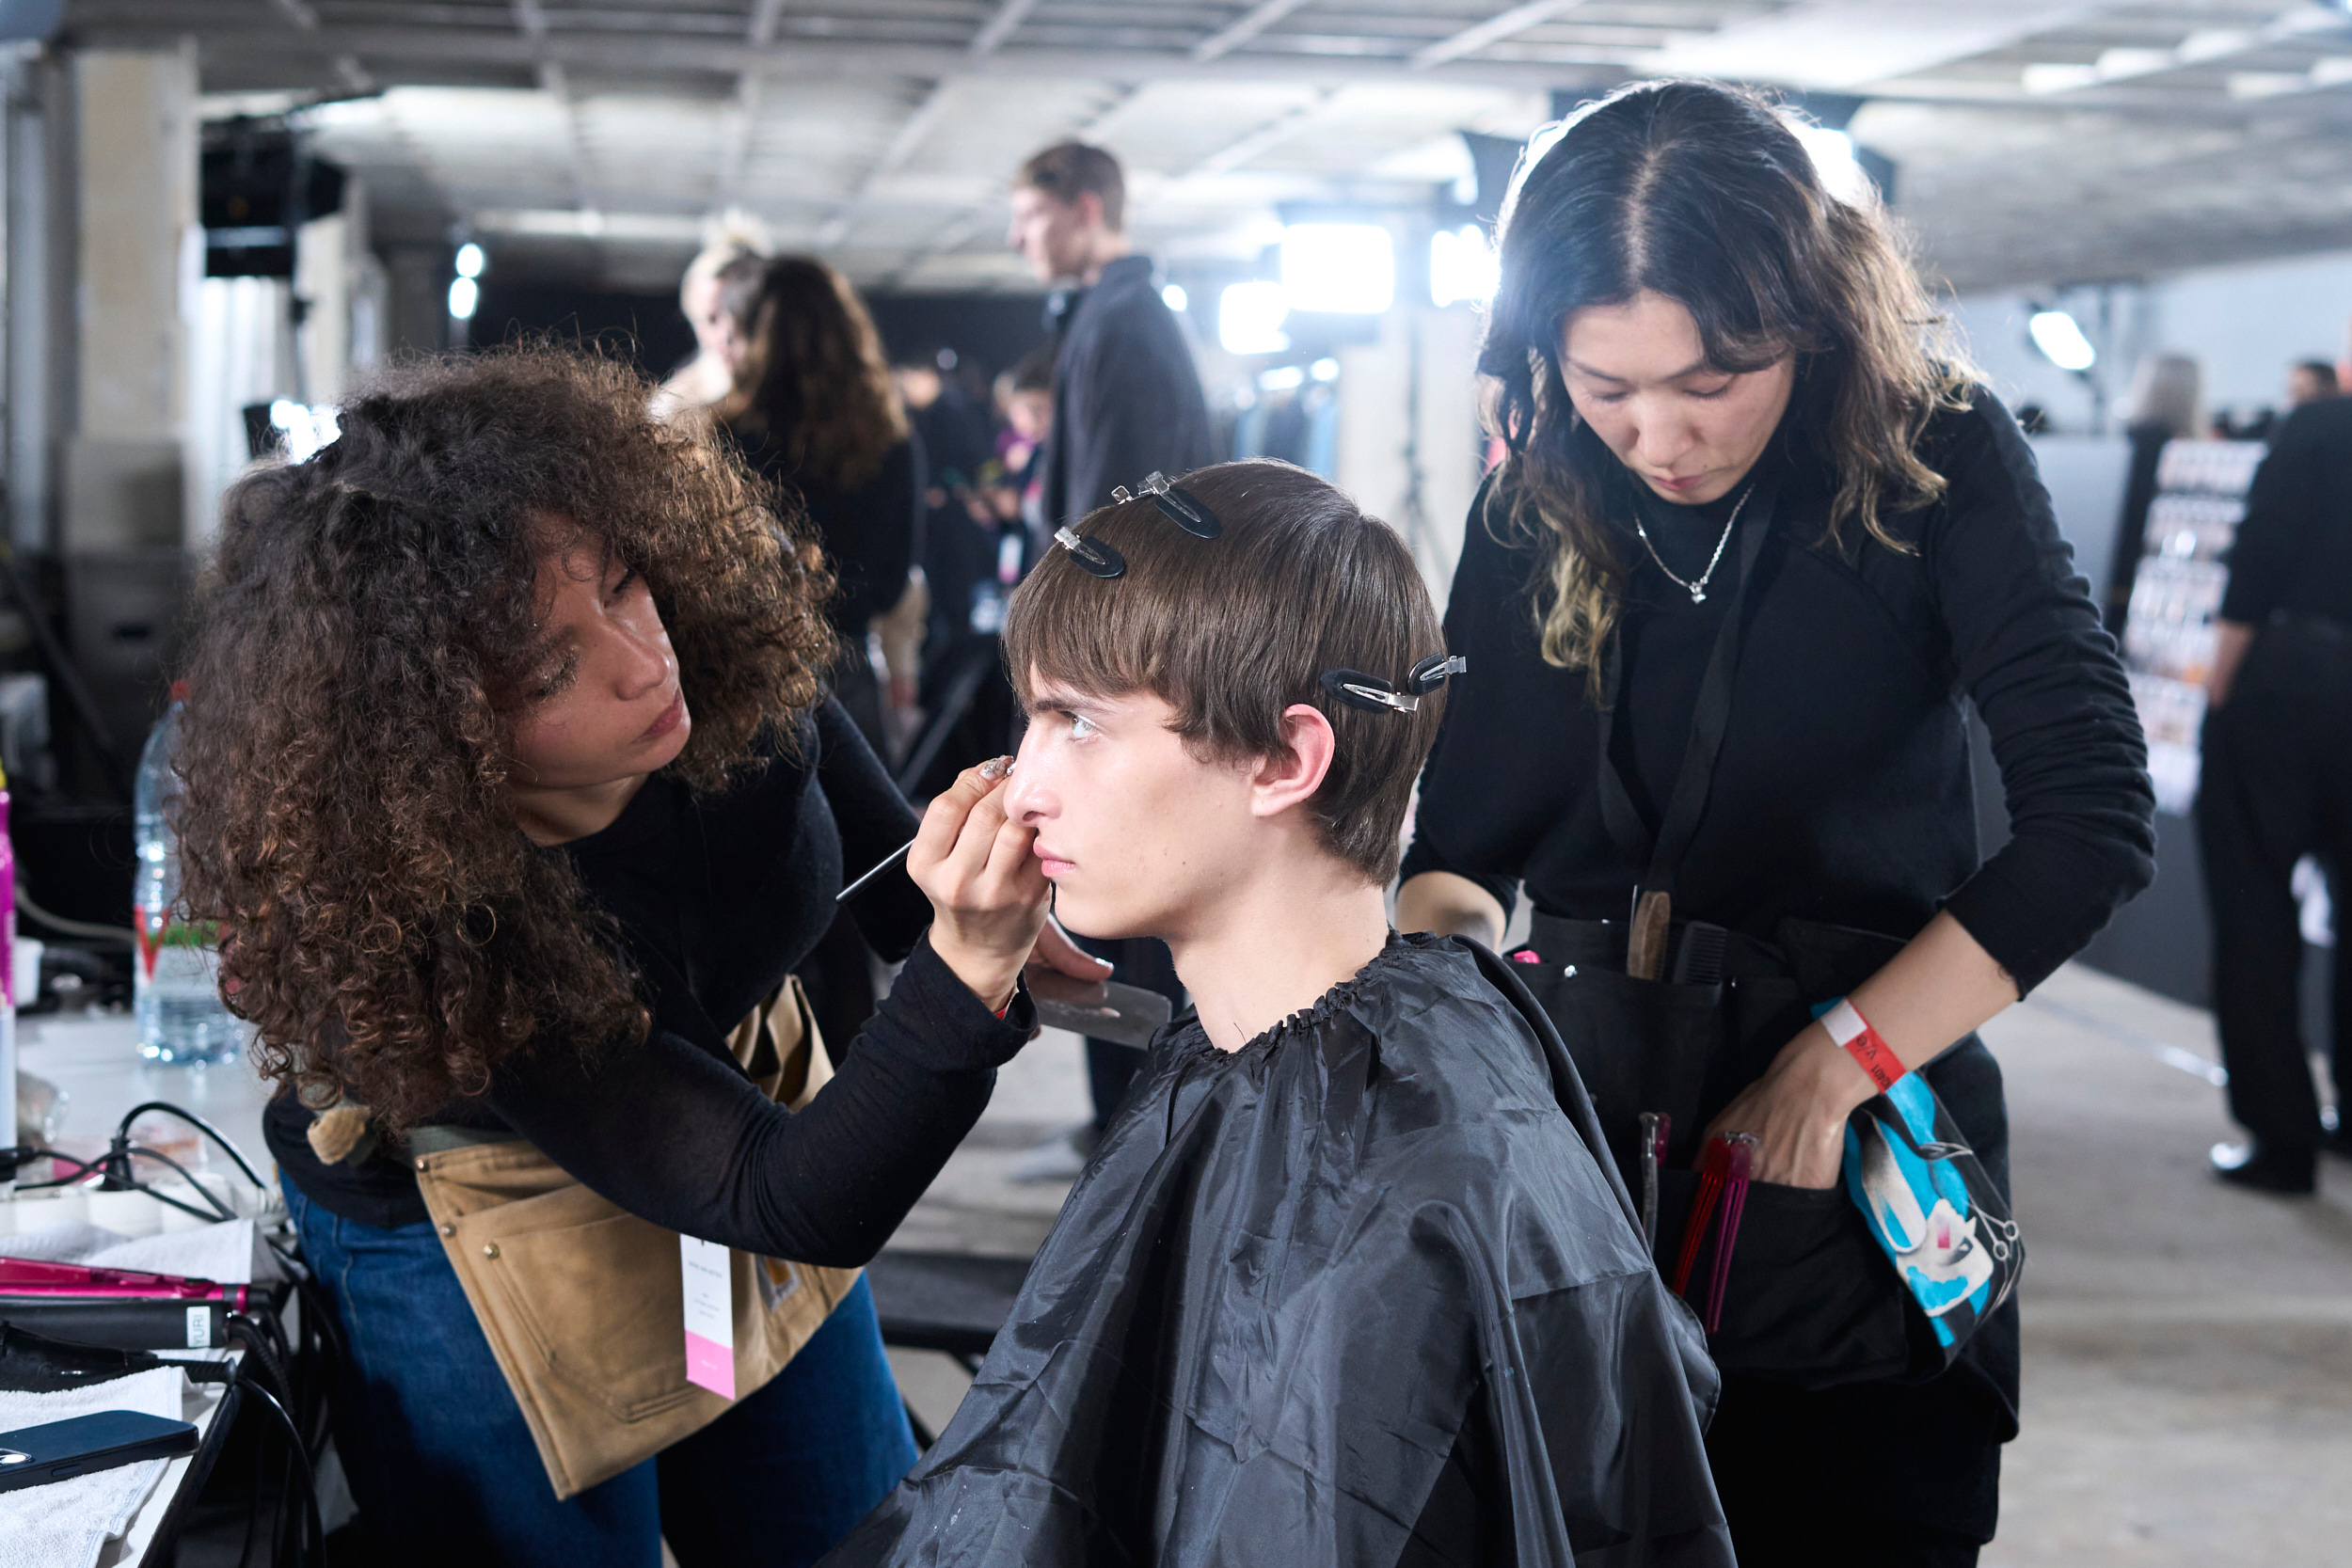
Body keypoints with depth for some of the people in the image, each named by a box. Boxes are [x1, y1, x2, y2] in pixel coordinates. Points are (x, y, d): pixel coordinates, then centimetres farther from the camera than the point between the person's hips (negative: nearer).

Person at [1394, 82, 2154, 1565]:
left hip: (1856, 1192, -3)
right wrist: (1450, 936, -18)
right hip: (1581, 1168, 3)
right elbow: (1461, 842, 5)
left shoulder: (1935, 459, -7)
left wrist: (1828, 1069, -18)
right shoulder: (1536, 508, 3)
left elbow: (2097, 821, -14)